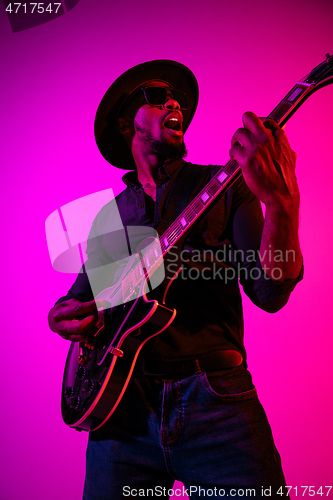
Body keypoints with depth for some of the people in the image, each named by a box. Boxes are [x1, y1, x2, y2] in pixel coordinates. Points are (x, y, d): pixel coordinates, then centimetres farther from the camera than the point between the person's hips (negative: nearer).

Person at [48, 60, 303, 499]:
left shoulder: (227, 186, 5)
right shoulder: (108, 215, 15)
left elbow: (270, 294, -7)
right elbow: (82, 292, 23)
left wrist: (281, 202, -24)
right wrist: (63, 314, -1)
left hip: (217, 402, -2)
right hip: (124, 407, 3)